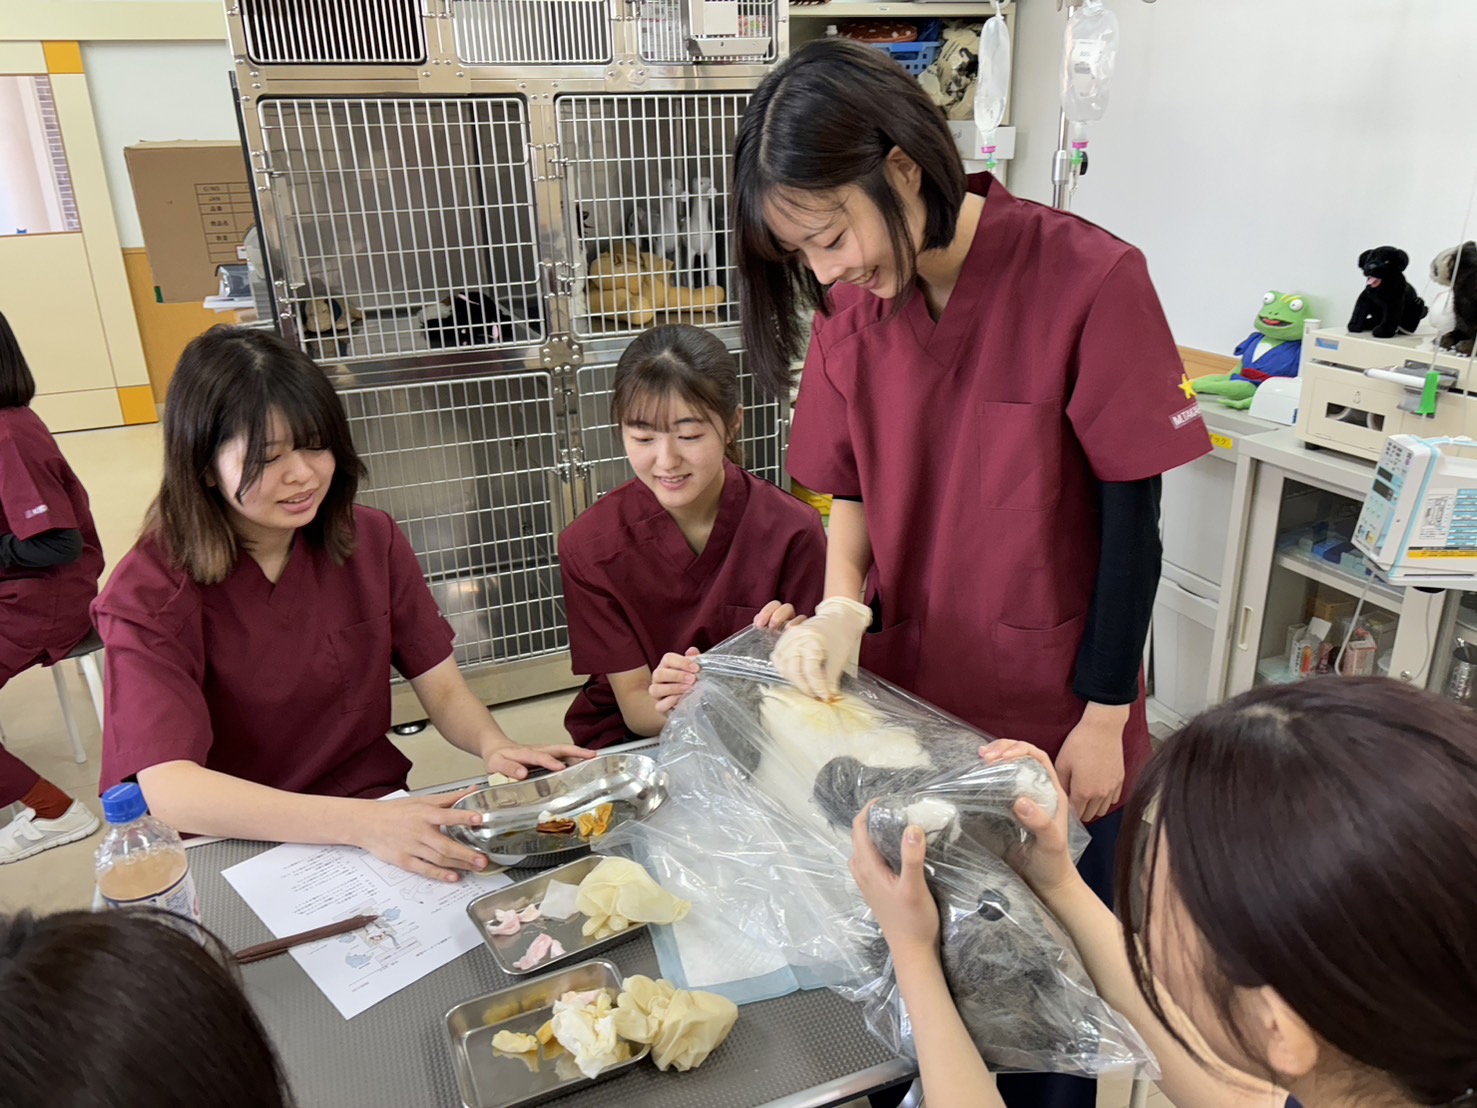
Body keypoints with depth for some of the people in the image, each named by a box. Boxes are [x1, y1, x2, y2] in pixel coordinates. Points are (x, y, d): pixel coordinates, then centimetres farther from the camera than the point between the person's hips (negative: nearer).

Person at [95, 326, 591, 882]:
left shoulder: (372, 540, 1)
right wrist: (362, 824, -37)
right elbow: (170, 790, -24)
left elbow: (443, 689, 1)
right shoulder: (150, 593, -13)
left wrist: (493, 744, -22)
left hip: (378, 810, 4)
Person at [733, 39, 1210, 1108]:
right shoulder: (853, 304, -3)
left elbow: (1130, 516, -12)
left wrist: (1103, 718, -8)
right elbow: (852, 488, 5)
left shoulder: (1089, 280, -17)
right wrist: (841, 608, -14)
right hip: (907, 702, 4)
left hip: (1055, 721, -3)